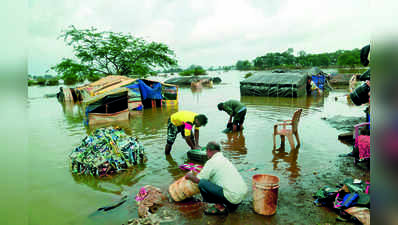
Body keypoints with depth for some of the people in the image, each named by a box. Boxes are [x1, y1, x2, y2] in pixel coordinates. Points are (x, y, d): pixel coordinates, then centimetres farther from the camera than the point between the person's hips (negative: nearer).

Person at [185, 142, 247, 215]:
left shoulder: (212, 161, -7)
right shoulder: (225, 159, 18)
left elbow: (198, 180, -2)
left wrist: (190, 176, 19)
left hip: (232, 197, -9)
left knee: (202, 183, -10)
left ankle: (219, 207, 1)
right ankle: (231, 205, 17)